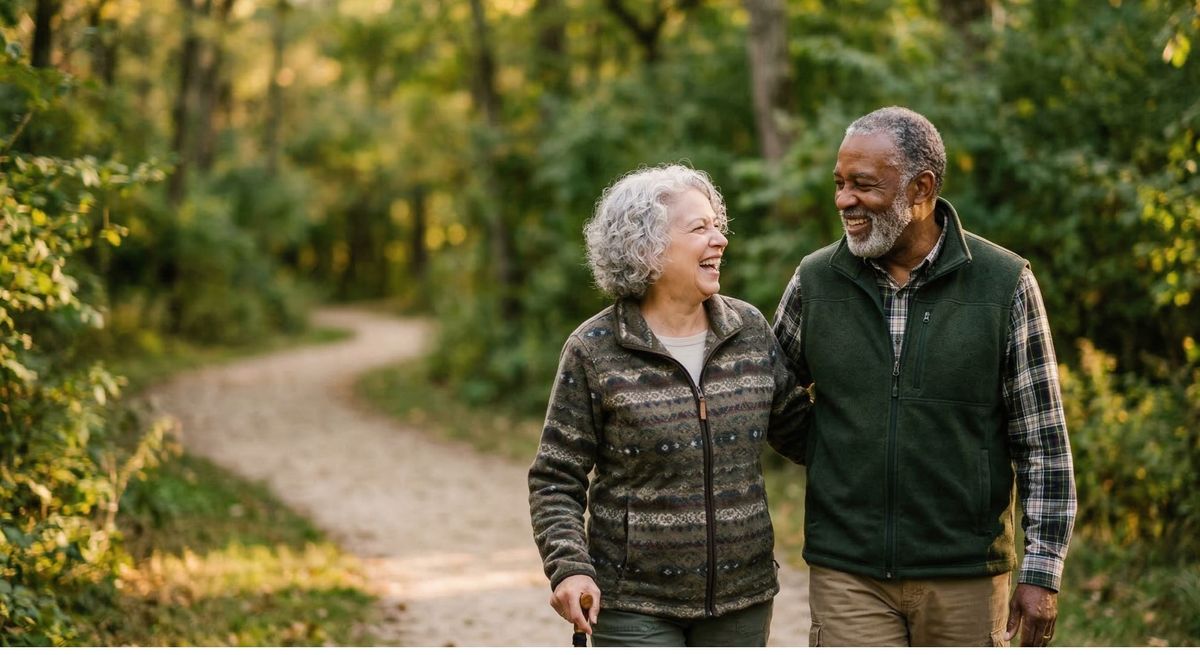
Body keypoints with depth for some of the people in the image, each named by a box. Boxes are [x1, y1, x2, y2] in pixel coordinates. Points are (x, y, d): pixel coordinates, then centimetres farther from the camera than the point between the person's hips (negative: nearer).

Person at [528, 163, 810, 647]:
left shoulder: (749, 330, 4)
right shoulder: (594, 351, -7)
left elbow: (797, 430, 10)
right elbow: (556, 480, -5)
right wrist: (569, 567, -19)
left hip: (742, 599, 4)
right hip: (633, 603, -4)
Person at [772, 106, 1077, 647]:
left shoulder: (1004, 284, -5)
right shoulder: (815, 281, 1)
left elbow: (1043, 443, -2)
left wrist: (1041, 573, -5)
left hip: (965, 576, -1)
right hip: (847, 574, 1)